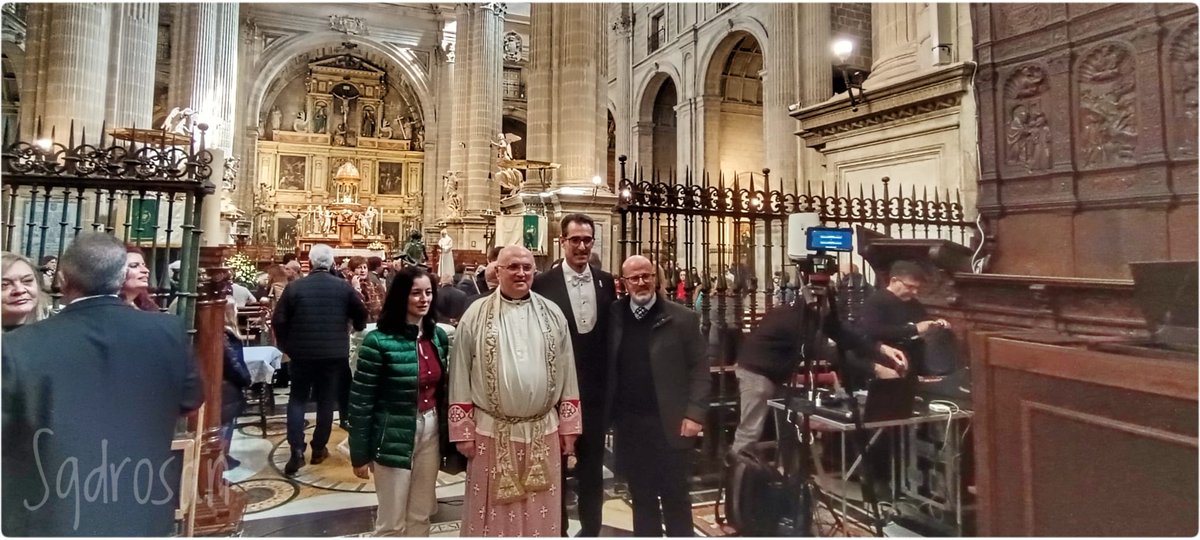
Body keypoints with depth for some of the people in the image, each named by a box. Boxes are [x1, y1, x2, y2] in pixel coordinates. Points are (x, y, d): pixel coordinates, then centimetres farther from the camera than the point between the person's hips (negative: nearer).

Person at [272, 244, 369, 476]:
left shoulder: (295, 287, -6)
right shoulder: (344, 287, -4)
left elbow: (278, 320, -7)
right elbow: (361, 314, 1)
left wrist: (285, 345, 8)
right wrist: (355, 328, 23)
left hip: (302, 352, 0)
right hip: (334, 353, 1)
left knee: (297, 399, 11)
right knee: (326, 401, 11)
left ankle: (297, 450, 0)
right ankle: (319, 449, 18)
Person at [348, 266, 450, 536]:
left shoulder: (439, 336, 2)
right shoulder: (379, 341, -15)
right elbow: (360, 400, -12)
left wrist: (446, 436, 9)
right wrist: (360, 454, -9)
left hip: (430, 432, 5)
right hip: (394, 437, -5)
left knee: (421, 515, 19)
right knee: (392, 521, 11)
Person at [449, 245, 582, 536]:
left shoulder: (552, 314, 3)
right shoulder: (476, 315, -3)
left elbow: (567, 374, 5)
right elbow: (460, 377, -1)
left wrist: (568, 427, 4)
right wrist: (463, 431, -3)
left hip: (543, 432, 2)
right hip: (491, 432, -1)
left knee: (539, 514, 13)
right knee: (494, 513, 12)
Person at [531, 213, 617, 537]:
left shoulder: (605, 281, 3)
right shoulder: (544, 284, -10)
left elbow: (612, 333, 8)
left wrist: (612, 383, 5)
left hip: (595, 388, 4)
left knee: (592, 464, 16)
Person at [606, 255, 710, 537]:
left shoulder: (683, 318, -4)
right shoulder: (614, 316, 4)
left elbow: (699, 370, -5)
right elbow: (606, 367, 8)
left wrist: (694, 414, -12)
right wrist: (606, 413, 2)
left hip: (669, 423, -3)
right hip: (629, 423, 3)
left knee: (675, 495, 8)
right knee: (641, 496, 15)